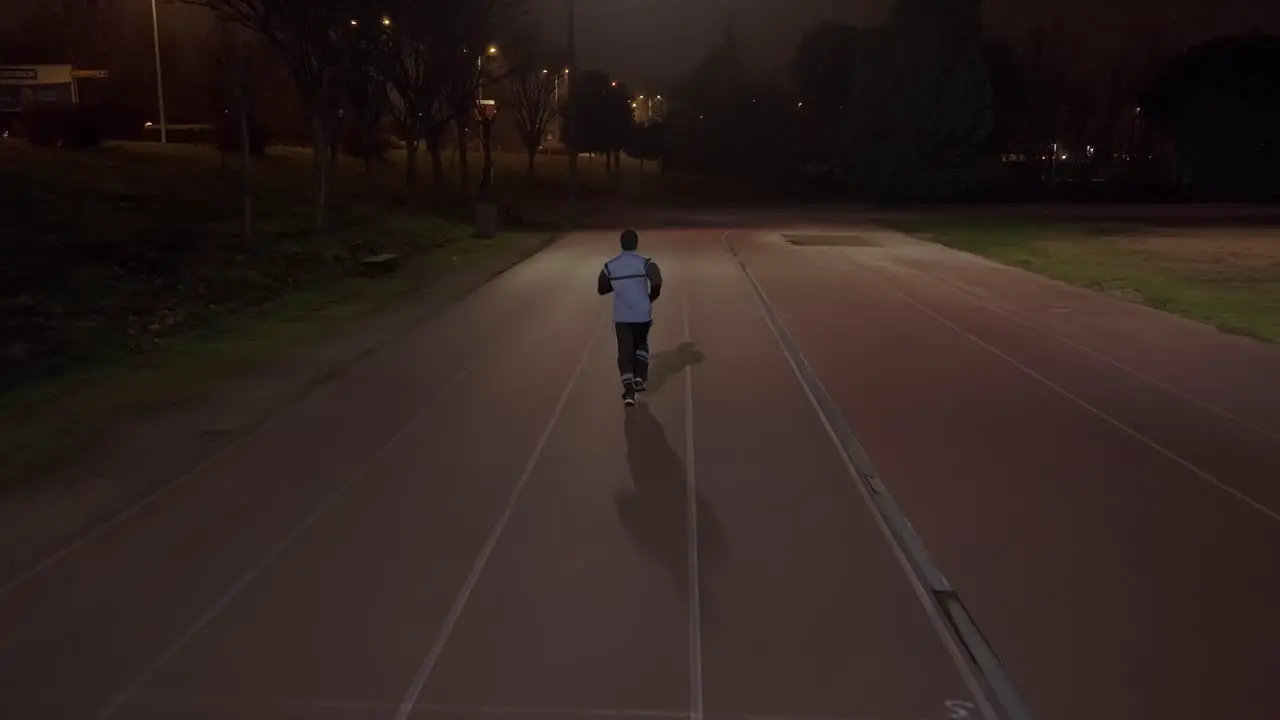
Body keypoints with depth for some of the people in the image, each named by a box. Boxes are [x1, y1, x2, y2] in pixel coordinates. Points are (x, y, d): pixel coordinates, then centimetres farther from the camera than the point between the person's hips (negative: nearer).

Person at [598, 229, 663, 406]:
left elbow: (601, 289, 9)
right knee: (641, 344, 26)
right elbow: (657, 283, -22)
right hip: (643, 314, 0)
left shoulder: (610, 266, 0)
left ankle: (629, 390, -15)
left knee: (625, 351, 0)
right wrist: (652, 297, -2)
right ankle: (639, 378, 19)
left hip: (621, 316, 0)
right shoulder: (646, 263, -7)